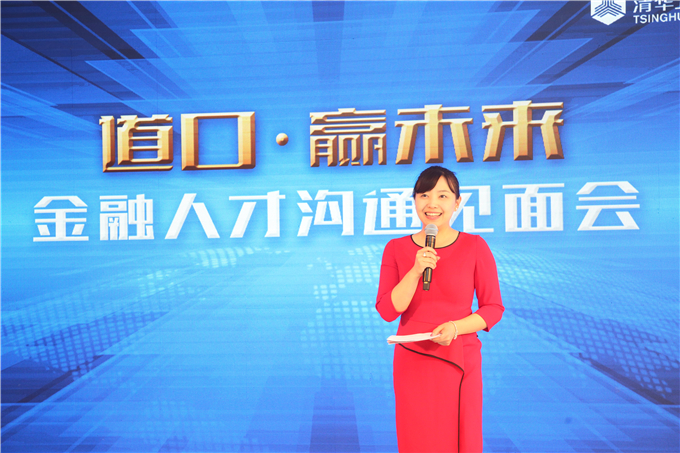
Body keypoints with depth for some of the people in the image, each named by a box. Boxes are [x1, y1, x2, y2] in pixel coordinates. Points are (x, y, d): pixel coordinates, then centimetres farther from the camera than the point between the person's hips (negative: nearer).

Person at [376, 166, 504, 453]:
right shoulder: (396, 249, -5)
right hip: (412, 362, 1)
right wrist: (416, 271, -22)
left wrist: (456, 327, -18)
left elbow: (494, 308, 0)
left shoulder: (475, 247, -7)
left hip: (458, 361, 0)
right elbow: (387, 311, -9)